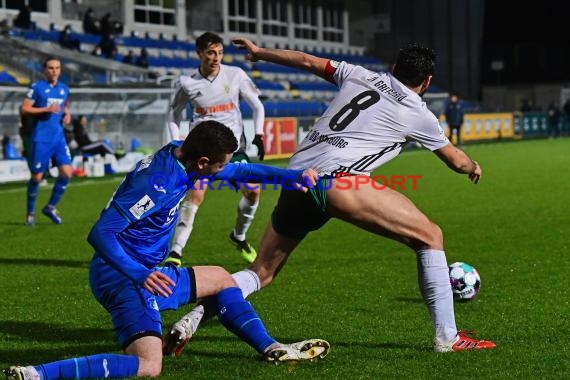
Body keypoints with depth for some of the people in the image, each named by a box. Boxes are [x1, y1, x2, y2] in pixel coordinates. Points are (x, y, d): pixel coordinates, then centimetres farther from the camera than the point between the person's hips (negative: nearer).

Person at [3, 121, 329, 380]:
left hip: (142, 271, 11)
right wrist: (140, 274, -39)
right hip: (124, 275, -11)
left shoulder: (179, 155, 4)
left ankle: (273, 349, 31)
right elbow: (100, 233, -28)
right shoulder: (156, 183, -25)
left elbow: (237, 171, 22)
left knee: (220, 279, 24)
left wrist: (293, 175, 21)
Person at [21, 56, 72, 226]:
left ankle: (51, 207, 10)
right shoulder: (37, 87, -5)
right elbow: (24, 109, -8)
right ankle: (30, 213, 16)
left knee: (67, 173, -7)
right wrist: (46, 109, -18)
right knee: (37, 177, -1)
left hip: (59, 138, 5)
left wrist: (67, 114, 6)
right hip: (41, 139, -5)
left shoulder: (64, 89, 11)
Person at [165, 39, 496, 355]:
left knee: (261, 272, 16)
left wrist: (259, 53, 47)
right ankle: (448, 338, -1)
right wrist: (474, 168, 54)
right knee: (430, 236, 3)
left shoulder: (360, 75, 25)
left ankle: (190, 321, -1)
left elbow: (307, 61, 33)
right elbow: (456, 159, 31)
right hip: (336, 179, -6)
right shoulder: (419, 113, 16)